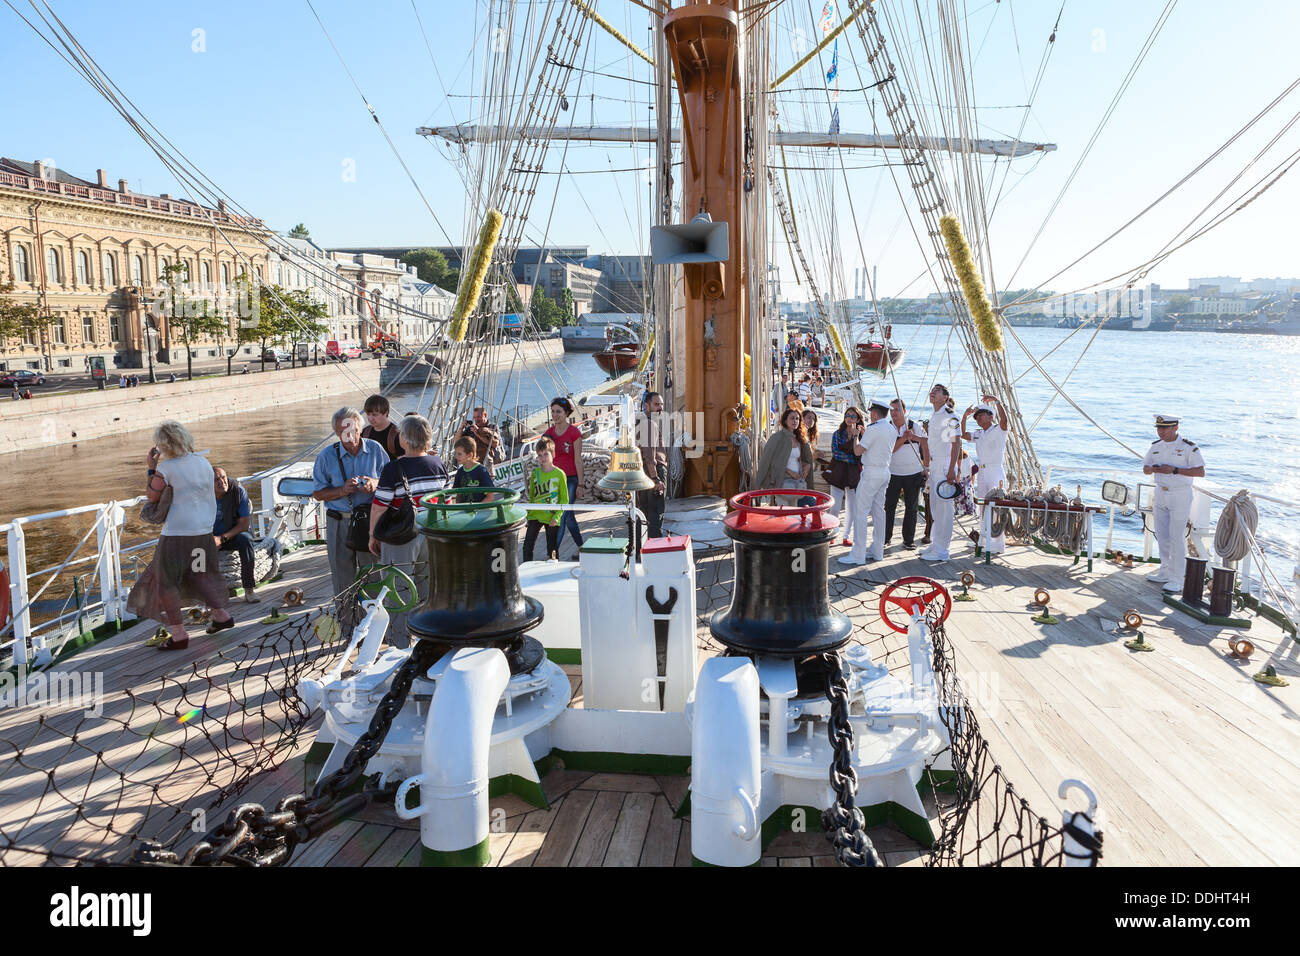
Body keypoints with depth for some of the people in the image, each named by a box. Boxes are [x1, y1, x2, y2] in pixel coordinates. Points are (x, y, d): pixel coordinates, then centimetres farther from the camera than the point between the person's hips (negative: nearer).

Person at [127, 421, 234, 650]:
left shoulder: (166, 468, -14)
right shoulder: (203, 462, 5)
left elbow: (151, 497, -3)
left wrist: (151, 469, 3)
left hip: (177, 533, -7)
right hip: (203, 530, 7)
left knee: (166, 581, 4)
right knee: (198, 575, 26)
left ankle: (179, 634, 3)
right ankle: (221, 615, 32)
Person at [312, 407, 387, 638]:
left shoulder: (375, 449, 0)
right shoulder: (327, 455, -2)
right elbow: (318, 493, -1)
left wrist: (375, 483, -13)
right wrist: (343, 490, -17)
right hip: (340, 522, 0)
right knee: (344, 578, 8)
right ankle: (349, 631, 21)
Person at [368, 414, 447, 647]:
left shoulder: (393, 469, -18)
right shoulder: (437, 464, -1)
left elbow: (378, 507, -14)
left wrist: (373, 536, -1)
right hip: (432, 536, 5)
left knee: (399, 595, 6)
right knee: (429, 591, 19)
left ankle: (401, 647, 13)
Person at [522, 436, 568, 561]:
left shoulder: (559, 474, -7)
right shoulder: (535, 473, 5)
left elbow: (564, 500, -4)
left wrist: (556, 517, -14)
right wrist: (528, 515, 13)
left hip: (551, 518, -3)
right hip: (535, 516, 3)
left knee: (552, 550, 6)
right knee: (527, 546, -8)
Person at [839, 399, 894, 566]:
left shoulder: (873, 429, -15)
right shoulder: (892, 430, 11)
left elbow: (858, 451, -13)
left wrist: (856, 435, 3)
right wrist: (864, 434, 22)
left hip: (871, 473, -9)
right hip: (885, 472, 9)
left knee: (861, 512, -7)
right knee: (878, 511, 13)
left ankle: (858, 555, -9)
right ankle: (877, 551, 17)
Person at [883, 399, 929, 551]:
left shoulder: (916, 427, 0)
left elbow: (926, 447, 7)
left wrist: (926, 468, 3)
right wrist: (904, 438, -23)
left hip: (914, 474, 0)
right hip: (893, 474, 0)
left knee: (911, 507, 4)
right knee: (889, 506, -2)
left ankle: (909, 539, 13)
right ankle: (885, 537, 9)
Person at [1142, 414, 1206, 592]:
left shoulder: (1188, 447, -12)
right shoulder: (1156, 446, 7)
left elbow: (1201, 472, -17)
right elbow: (1145, 468, 12)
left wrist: (1175, 470, -26)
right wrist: (1151, 469, -12)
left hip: (1180, 496, -6)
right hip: (1161, 495, 6)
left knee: (1177, 537, -6)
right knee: (1162, 535, 12)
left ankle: (1177, 579, -1)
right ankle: (1165, 572, 24)